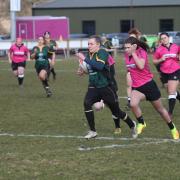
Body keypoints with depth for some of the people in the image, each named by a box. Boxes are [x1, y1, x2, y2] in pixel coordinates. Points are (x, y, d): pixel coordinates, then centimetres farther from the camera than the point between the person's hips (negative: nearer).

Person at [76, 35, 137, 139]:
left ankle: (132, 125, 33)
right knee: (87, 103, -20)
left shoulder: (102, 53, -16)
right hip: (93, 86, 7)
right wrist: (83, 71, 6)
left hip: (106, 87, -6)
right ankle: (93, 131, -9)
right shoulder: (90, 54, 7)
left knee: (116, 111, 5)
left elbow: (99, 66, -35)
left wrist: (85, 59, -33)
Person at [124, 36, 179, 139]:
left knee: (160, 109, 10)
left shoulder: (142, 52, -14)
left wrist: (133, 53, -27)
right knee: (133, 104, -28)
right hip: (136, 87, 4)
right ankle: (141, 123, -4)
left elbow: (141, 66, -33)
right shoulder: (127, 55, 3)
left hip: (148, 84, -4)